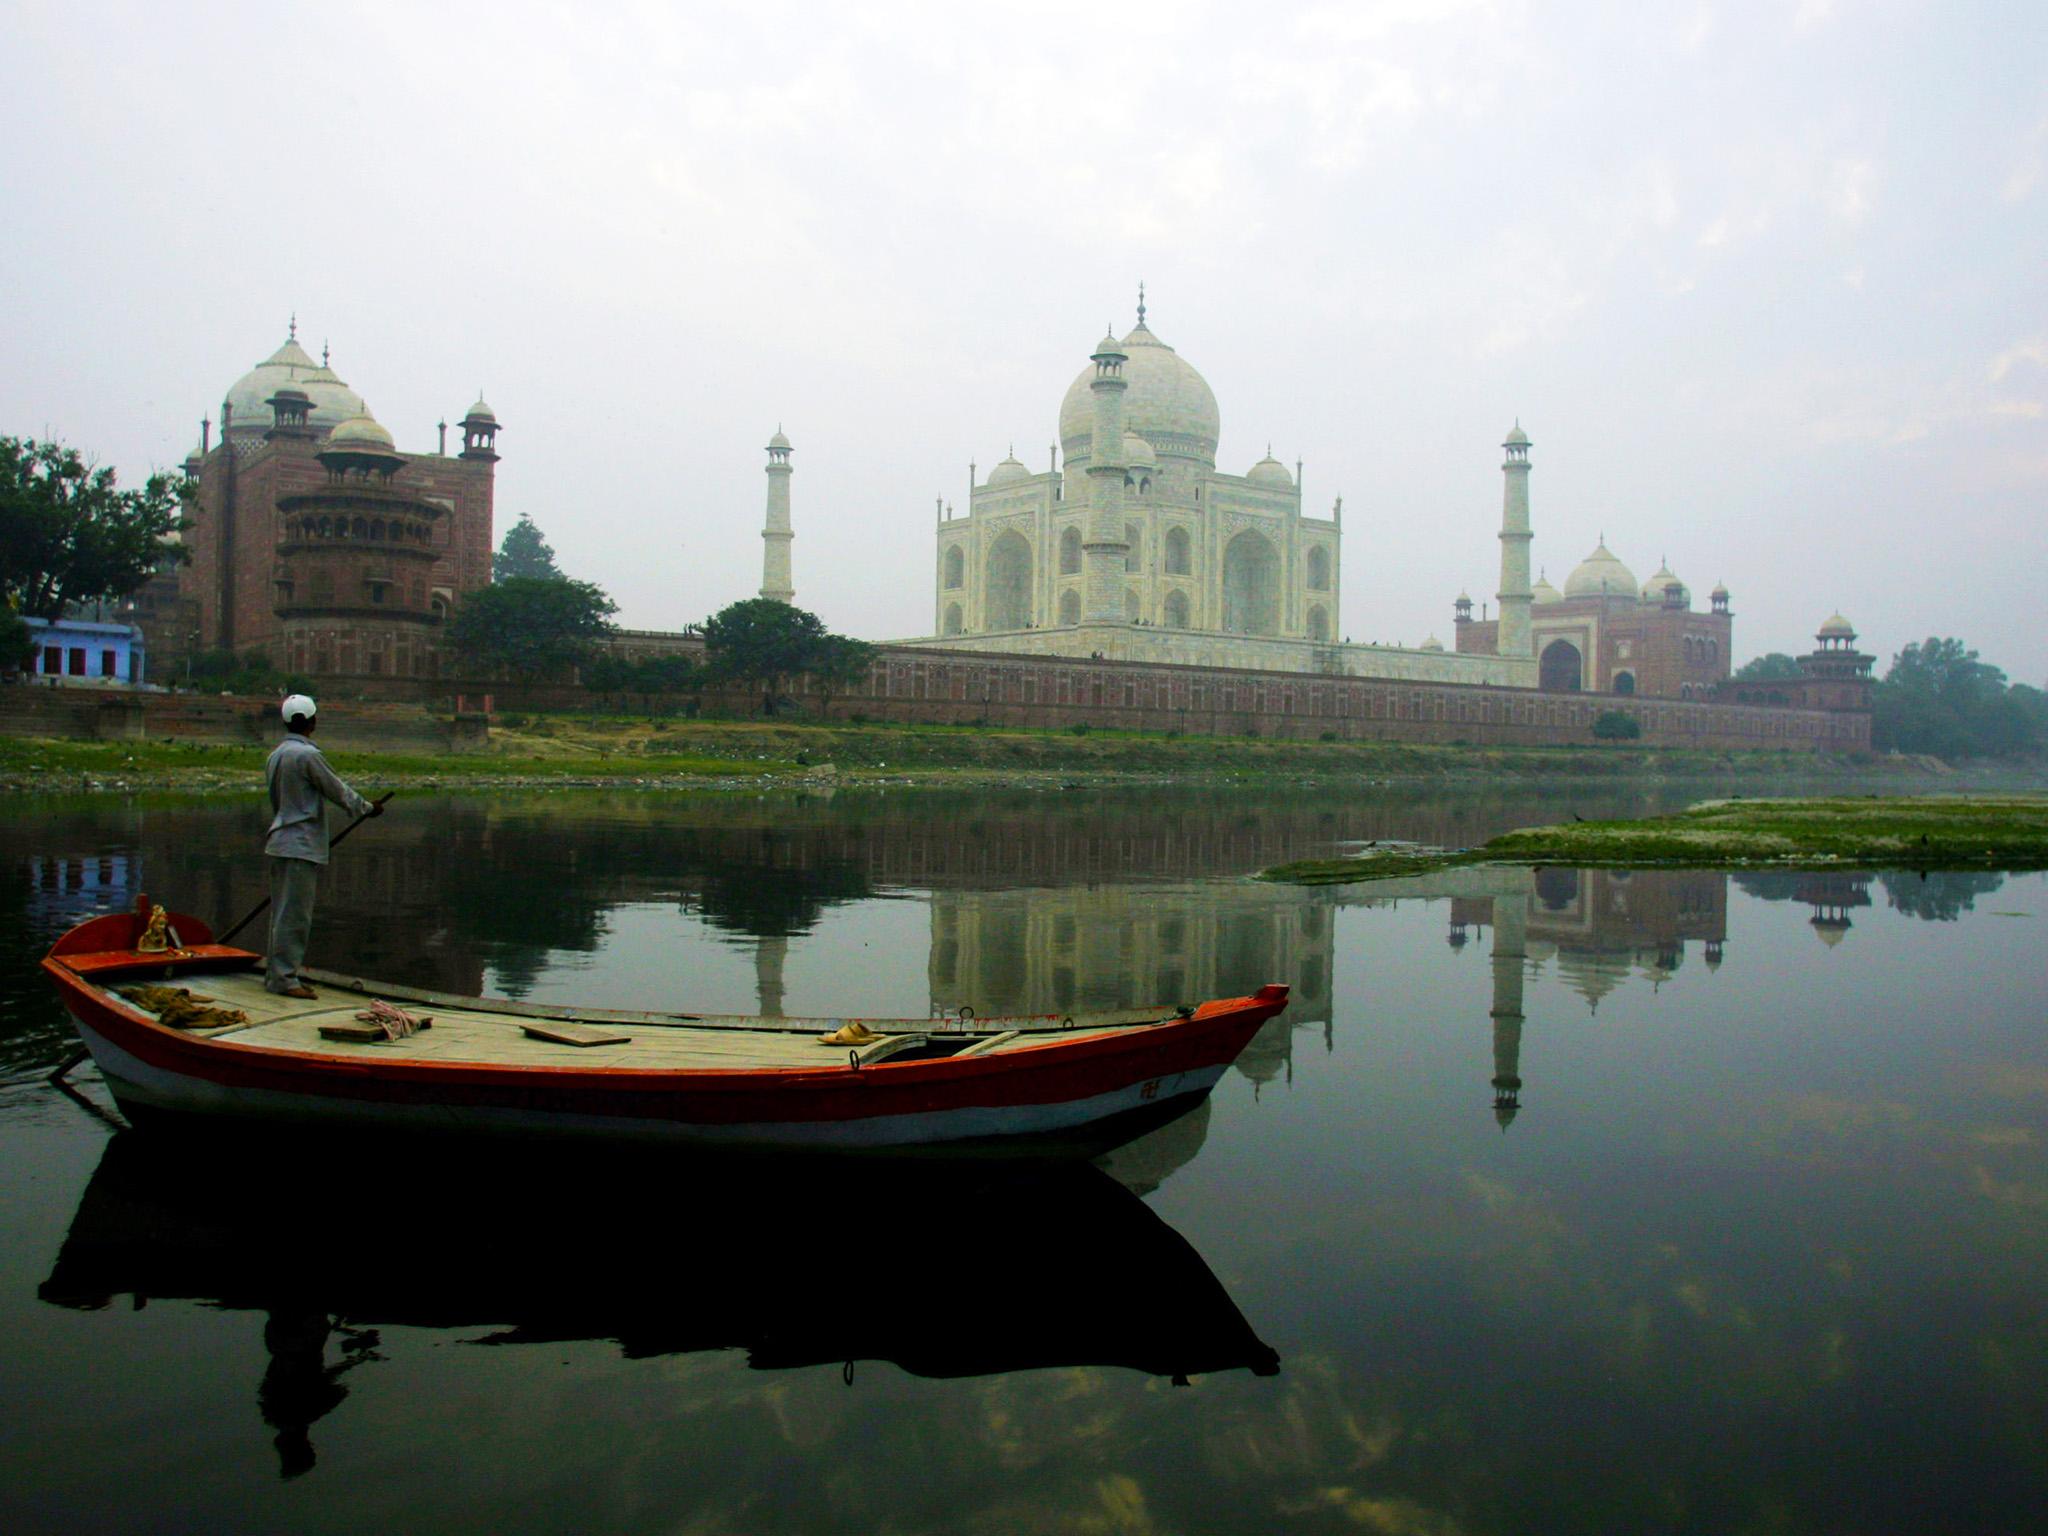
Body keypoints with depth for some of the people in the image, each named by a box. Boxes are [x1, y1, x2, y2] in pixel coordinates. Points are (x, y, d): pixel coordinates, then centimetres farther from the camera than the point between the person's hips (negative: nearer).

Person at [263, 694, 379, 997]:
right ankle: (284, 977, -3)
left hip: (281, 842, 9)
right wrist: (367, 808, 7)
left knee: (283, 911, 14)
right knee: (294, 913, -5)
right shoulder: (307, 754, -16)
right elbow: (336, 790, -9)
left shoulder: (276, 755, 12)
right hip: (301, 845, -9)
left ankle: (277, 973, 20)